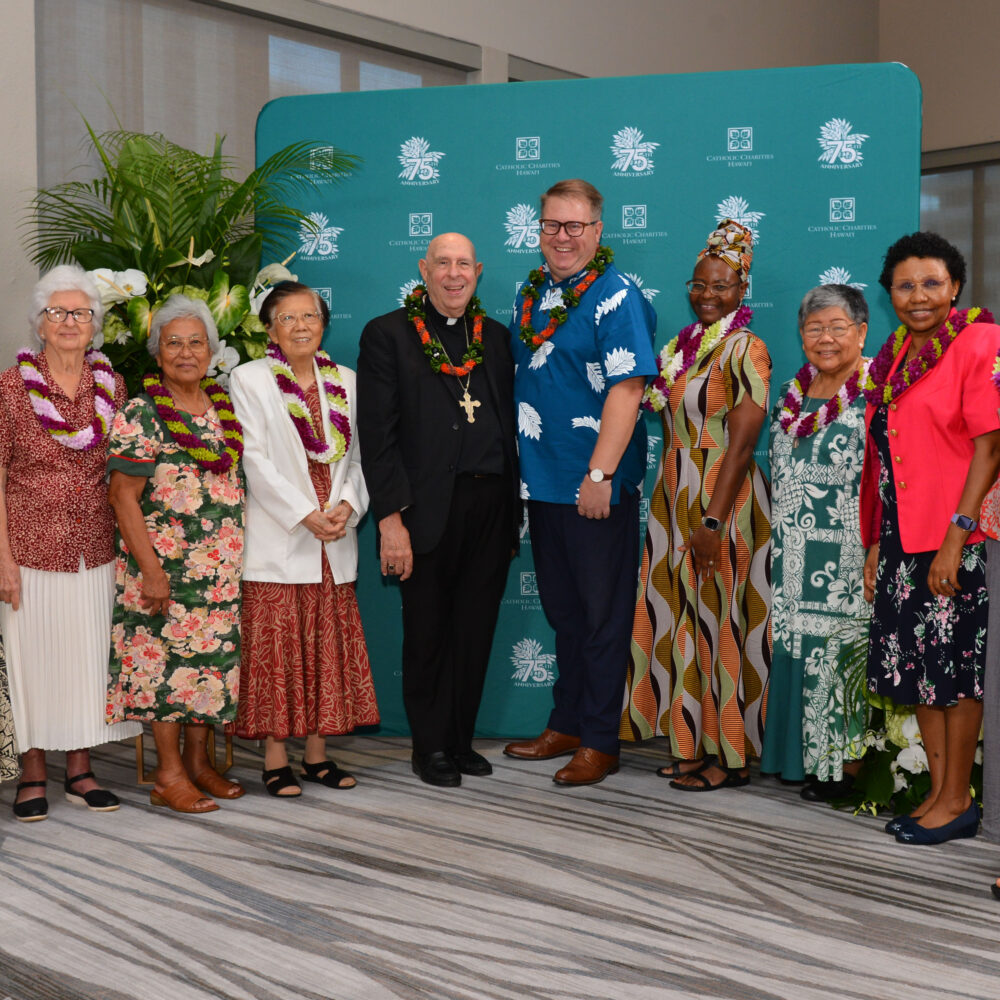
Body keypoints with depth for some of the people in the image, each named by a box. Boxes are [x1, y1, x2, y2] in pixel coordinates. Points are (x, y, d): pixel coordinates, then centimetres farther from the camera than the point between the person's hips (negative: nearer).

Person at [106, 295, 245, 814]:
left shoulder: (225, 406, 10)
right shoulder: (140, 414, -8)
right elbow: (123, 495, -11)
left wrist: (237, 556, 12)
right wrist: (149, 569, -17)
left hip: (222, 566, 6)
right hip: (165, 564, -6)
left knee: (212, 658, 9)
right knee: (166, 659, -2)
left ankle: (198, 761, 22)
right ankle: (169, 776, 7)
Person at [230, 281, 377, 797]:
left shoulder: (344, 380, 12)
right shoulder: (249, 379, -1)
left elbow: (357, 455, 10)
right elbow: (256, 461, -8)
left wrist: (347, 506, -8)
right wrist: (305, 515, -14)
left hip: (334, 540, 4)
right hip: (277, 538, -4)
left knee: (327, 647, 8)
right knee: (275, 649, -2)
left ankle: (318, 754, 17)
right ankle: (275, 760, 6)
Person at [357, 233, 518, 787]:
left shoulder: (494, 336, 14)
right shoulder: (387, 334, 0)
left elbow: (508, 422, 15)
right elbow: (376, 433, -7)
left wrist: (512, 511, 9)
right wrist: (391, 517, -14)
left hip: (491, 508, 4)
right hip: (429, 509, -4)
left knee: (475, 631, 10)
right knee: (428, 633, 5)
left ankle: (460, 740, 24)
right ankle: (431, 747, 19)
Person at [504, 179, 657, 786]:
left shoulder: (616, 296, -10)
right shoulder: (532, 293, 13)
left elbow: (627, 388, -18)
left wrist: (600, 474, -23)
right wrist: (522, 465, 16)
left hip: (597, 486, -7)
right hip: (543, 480, 7)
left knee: (602, 617, 2)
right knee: (562, 611, 16)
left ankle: (600, 742, 12)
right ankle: (566, 726, 28)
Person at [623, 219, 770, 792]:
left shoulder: (745, 349, -11)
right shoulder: (684, 346, 13)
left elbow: (741, 443, -17)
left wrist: (713, 521, -22)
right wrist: (672, 505, 10)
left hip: (721, 497, -8)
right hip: (675, 495, 8)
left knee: (716, 621, -2)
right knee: (681, 619, 11)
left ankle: (731, 758, 9)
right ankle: (696, 745, 22)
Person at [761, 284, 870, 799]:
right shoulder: (791, 395, 14)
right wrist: (781, 547, 16)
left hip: (851, 558, -6)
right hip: (795, 559, 7)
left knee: (847, 647, -3)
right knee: (799, 646, 9)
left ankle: (850, 761, 8)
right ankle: (812, 758, 20)